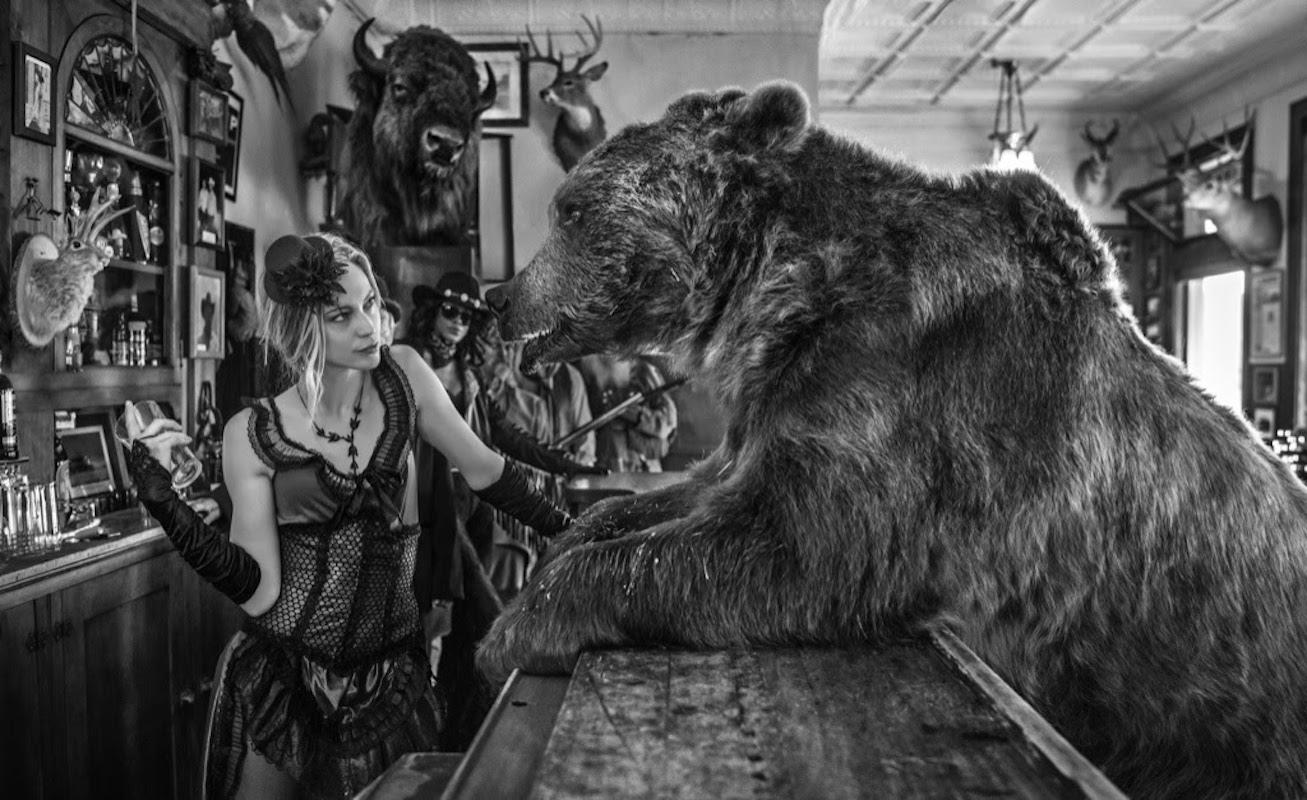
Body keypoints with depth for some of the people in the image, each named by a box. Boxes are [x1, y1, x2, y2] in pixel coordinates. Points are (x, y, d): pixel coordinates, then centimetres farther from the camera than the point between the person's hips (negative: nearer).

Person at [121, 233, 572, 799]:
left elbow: (484, 470, 6)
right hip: (280, 682, -1)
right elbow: (259, 591, -12)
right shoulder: (253, 434, -9)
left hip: (392, 681, 2)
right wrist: (163, 501, -21)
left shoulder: (403, 377, -4)